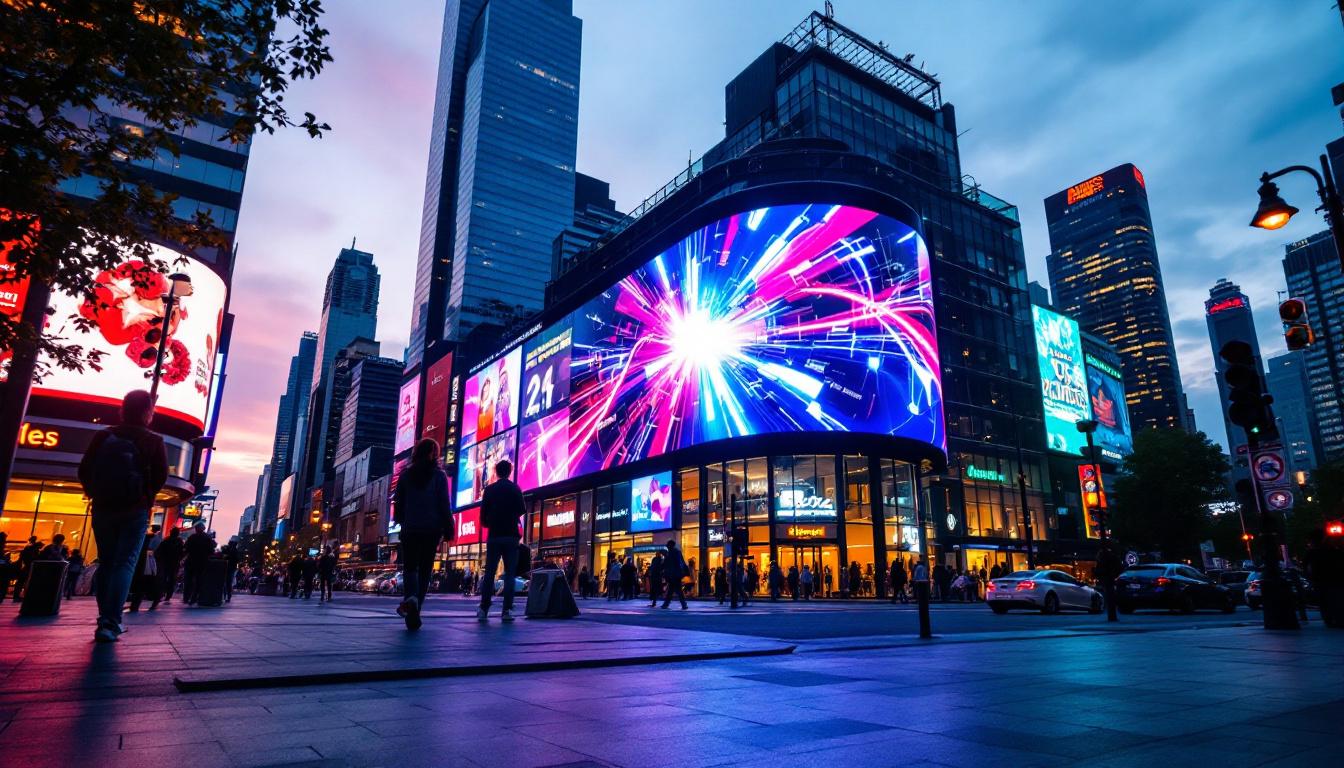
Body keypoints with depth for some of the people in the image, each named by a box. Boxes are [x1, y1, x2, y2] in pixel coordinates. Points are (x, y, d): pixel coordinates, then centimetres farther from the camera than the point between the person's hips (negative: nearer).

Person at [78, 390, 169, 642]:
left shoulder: (103, 436, 2)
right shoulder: (152, 440, -5)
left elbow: (84, 471, 3)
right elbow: (161, 476, -8)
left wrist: (96, 494, 18)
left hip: (103, 508, 3)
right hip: (135, 510, -3)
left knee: (106, 564, 14)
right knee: (125, 564, -4)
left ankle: (107, 620, 17)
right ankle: (110, 624, -14)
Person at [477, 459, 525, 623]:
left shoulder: (489, 489, 4)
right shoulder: (515, 488, -1)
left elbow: (483, 513, 2)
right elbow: (522, 510, -2)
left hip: (493, 536, 2)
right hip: (510, 536, -2)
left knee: (489, 573, 5)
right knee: (509, 574, 0)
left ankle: (483, 609, -1)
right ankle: (507, 610, -8)